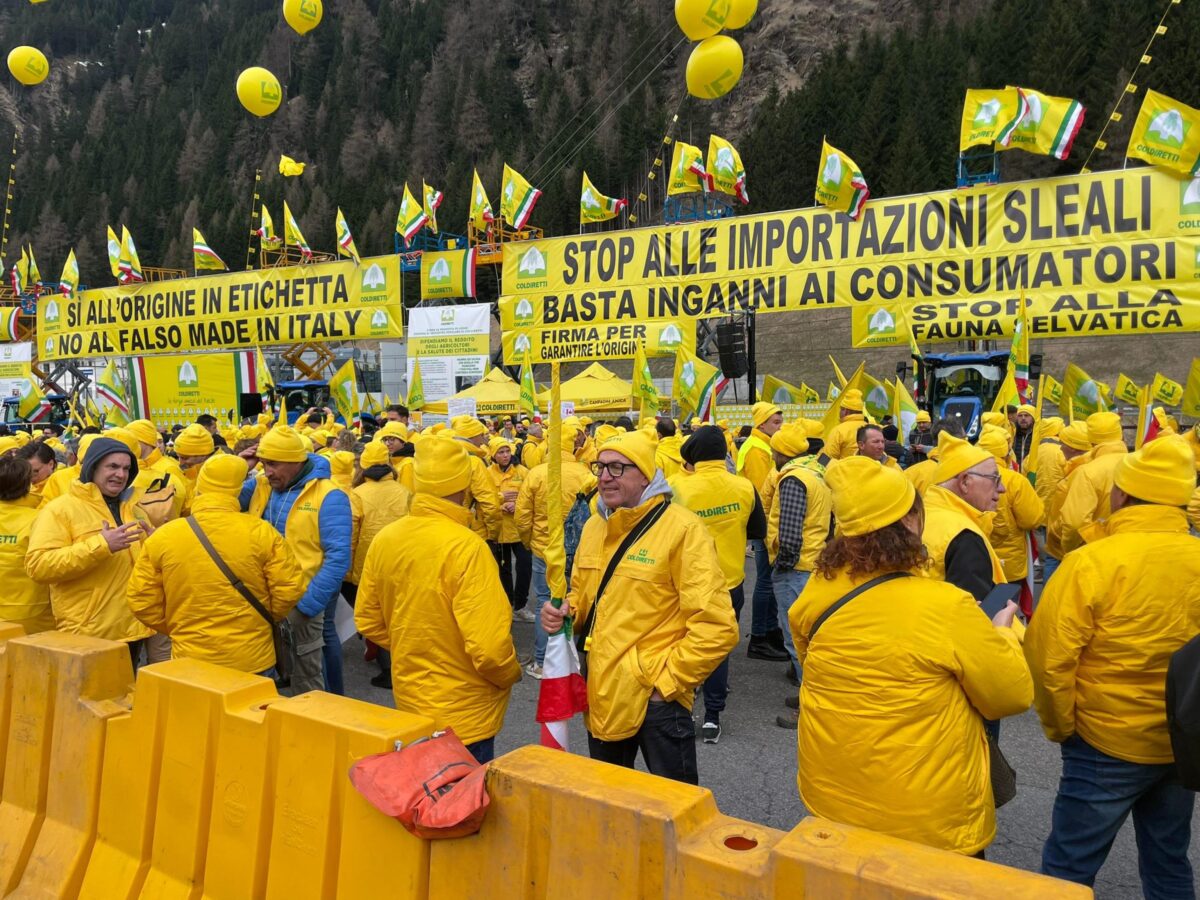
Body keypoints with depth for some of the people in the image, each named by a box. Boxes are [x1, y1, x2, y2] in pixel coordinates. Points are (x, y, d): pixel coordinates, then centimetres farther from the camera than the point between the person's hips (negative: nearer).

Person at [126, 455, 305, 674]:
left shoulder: (162, 538, -6)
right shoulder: (261, 533, -11)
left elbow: (141, 600, 0)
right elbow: (289, 589, -8)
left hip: (191, 663, 1)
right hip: (253, 661, -1)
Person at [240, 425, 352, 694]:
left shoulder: (328, 496, -13)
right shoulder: (259, 486, 5)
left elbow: (338, 558, -17)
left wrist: (306, 604, -19)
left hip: (300, 603, -5)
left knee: (306, 680, 9)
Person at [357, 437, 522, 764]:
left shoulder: (384, 539, -6)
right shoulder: (466, 546, -25)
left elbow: (367, 621, 6)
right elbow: (490, 646, -27)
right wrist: (512, 674, -6)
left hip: (408, 699, 6)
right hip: (463, 714, -6)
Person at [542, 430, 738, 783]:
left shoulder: (682, 529, -17)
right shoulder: (594, 526, 5)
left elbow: (717, 627, -20)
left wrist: (667, 680, -17)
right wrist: (564, 612, -2)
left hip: (657, 699, -7)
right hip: (600, 695, 7)